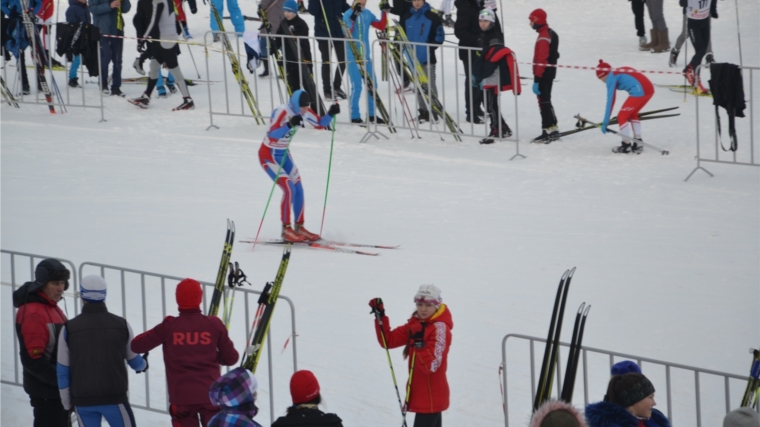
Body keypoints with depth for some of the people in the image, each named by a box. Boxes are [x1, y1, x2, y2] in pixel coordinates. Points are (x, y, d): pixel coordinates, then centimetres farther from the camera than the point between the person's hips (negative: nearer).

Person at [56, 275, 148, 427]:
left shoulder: (69, 329, -4)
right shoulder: (121, 325, -3)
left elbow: (63, 371, 0)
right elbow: (134, 360, 12)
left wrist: (66, 403, 12)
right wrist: (144, 365, 37)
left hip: (83, 399, 1)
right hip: (114, 397, -1)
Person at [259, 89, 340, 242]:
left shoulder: (304, 112, -6)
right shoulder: (282, 112, -29)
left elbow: (320, 124, 8)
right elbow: (272, 135, -41)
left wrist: (331, 114, -11)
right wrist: (289, 125, -56)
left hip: (284, 154, 8)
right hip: (269, 155, -8)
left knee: (298, 189, 5)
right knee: (289, 189, -16)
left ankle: (299, 227, 18)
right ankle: (286, 230, -7)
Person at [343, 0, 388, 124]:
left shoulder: (367, 14, 8)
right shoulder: (348, 14, -10)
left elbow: (381, 26, 8)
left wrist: (384, 12, -4)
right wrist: (353, 17, -34)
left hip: (365, 55, 6)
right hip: (352, 56, -6)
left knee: (372, 84, 10)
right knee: (357, 86, -8)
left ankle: (371, 114, 22)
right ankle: (355, 116, 1)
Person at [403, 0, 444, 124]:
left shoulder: (432, 17, -6)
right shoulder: (408, 18, 10)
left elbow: (439, 35, -7)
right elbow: (403, 34, 20)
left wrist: (430, 48, -14)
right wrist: (406, 46, 5)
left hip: (428, 58, -5)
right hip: (414, 58, 5)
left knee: (430, 85, -5)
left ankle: (433, 112, -1)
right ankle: (423, 111, 15)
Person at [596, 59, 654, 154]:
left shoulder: (611, 77, 3)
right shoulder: (620, 71, 25)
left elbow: (610, 100, -2)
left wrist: (605, 122, 0)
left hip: (639, 91, -8)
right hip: (649, 88, 8)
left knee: (622, 117, 8)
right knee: (632, 114, 27)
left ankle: (626, 146, 14)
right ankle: (638, 144, 29)